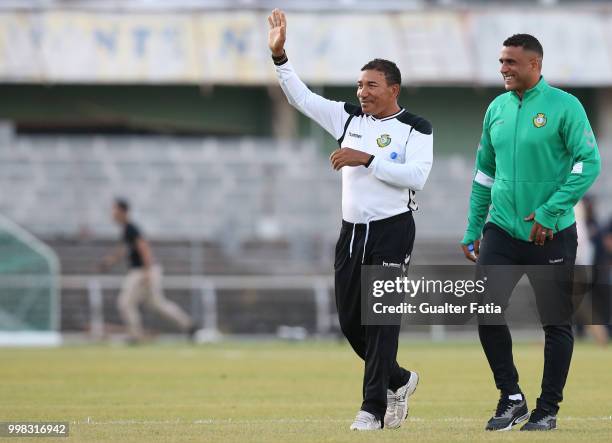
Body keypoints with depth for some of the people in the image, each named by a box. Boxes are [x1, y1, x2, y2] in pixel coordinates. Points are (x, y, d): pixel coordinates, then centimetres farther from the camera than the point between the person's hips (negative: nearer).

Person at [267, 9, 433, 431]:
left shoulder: (415, 128, -5)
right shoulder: (348, 117, 11)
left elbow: (416, 175, -19)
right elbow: (302, 98, 9)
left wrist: (367, 160, -23)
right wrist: (280, 56, -2)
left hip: (392, 230, -6)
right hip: (352, 232, 6)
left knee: (381, 319, -8)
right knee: (350, 321, 8)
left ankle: (373, 408, -5)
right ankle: (398, 380, 30)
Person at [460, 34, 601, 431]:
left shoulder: (564, 106, -9)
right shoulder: (497, 109, 8)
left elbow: (589, 163, -14)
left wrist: (550, 212, -19)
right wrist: (473, 229, 14)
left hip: (551, 234, -4)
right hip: (502, 231, 4)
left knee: (557, 322, 3)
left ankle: (548, 409, 13)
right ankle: (511, 398, 4)